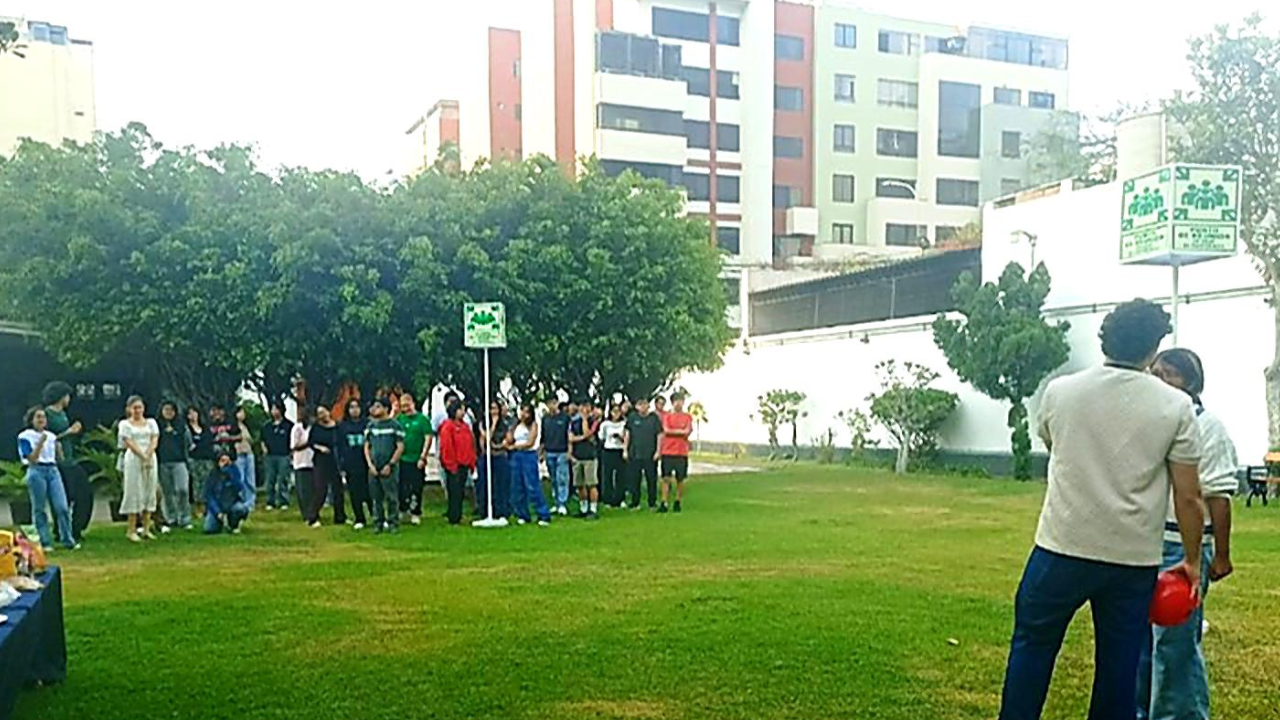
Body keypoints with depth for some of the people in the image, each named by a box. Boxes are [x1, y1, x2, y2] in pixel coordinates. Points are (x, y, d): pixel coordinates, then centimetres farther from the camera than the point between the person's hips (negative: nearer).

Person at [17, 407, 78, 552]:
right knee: (40, 509, 3)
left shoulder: (51, 436, 13)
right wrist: (41, 442, -16)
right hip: (37, 472, -4)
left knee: (62, 507, -5)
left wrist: (58, 447, -2)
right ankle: (45, 542, 10)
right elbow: (32, 458, -8)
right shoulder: (25, 437, 0)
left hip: (53, 470, 4)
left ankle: (68, 540, 1)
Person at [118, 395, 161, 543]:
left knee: (149, 493, 3)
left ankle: (146, 529, 8)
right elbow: (130, 443, -7)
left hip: (151, 458, 4)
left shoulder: (151, 422, 13)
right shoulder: (125, 424, 4)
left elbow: (155, 440, 1)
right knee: (134, 493, -5)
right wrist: (143, 457, -17)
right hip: (133, 459, -4)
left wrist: (149, 455, -15)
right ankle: (132, 530, -2)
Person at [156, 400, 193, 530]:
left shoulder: (181, 425, 10)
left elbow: (188, 443, 14)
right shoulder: (157, 426, 7)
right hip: (162, 463, 1)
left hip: (179, 462, -1)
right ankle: (171, 518, 16)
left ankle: (184, 519, -4)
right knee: (167, 492, 6)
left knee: (183, 490, -11)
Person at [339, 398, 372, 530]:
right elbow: (340, 447, 9)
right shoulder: (342, 426, 8)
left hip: (366, 463, -2)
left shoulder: (367, 423, 3)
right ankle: (359, 520, 14)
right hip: (351, 465, 2)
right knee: (355, 494, 4)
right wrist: (341, 467, 4)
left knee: (369, 492, -4)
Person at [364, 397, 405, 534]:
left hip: (389, 468, -4)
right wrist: (370, 464, 2)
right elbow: (366, 447, 14)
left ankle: (393, 523, 4)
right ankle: (378, 524, 14)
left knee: (392, 498, -3)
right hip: (374, 468, 5)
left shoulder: (395, 426, -3)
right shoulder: (371, 426, 12)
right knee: (376, 498, 7)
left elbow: (400, 447, -5)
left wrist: (390, 465, -11)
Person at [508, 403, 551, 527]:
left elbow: (530, 443, -7)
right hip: (516, 456, 6)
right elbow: (509, 442, 12)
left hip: (529, 455, -6)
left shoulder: (533, 425, 0)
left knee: (533, 486, -10)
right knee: (518, 487, 5)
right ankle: (522, 515, 14)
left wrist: (514, 446, -1)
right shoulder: (516, 426, 16)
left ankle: (544, 516, -8)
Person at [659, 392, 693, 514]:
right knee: (666, 478, -3)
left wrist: (673, 431, -8)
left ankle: (677, 503, 16)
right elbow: (666, 430, -7)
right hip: (668, 451, -1)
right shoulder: (666, 416, 7)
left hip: (682, 452, 1)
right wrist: (680, 431, -5)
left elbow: (687, 431, -5)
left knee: (680, 479, 4)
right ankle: (663, 504, -2)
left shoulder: (688, 417, 8)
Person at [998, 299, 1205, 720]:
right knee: (1120, 666, 12)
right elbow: (1188, 498, -3)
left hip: (1063, 548, 0)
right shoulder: (1175, 406, -4)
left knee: (1032, 644, 13)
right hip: (1134, 559, 0)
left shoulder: (1059, 391, -1)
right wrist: (1192, 561, 9)